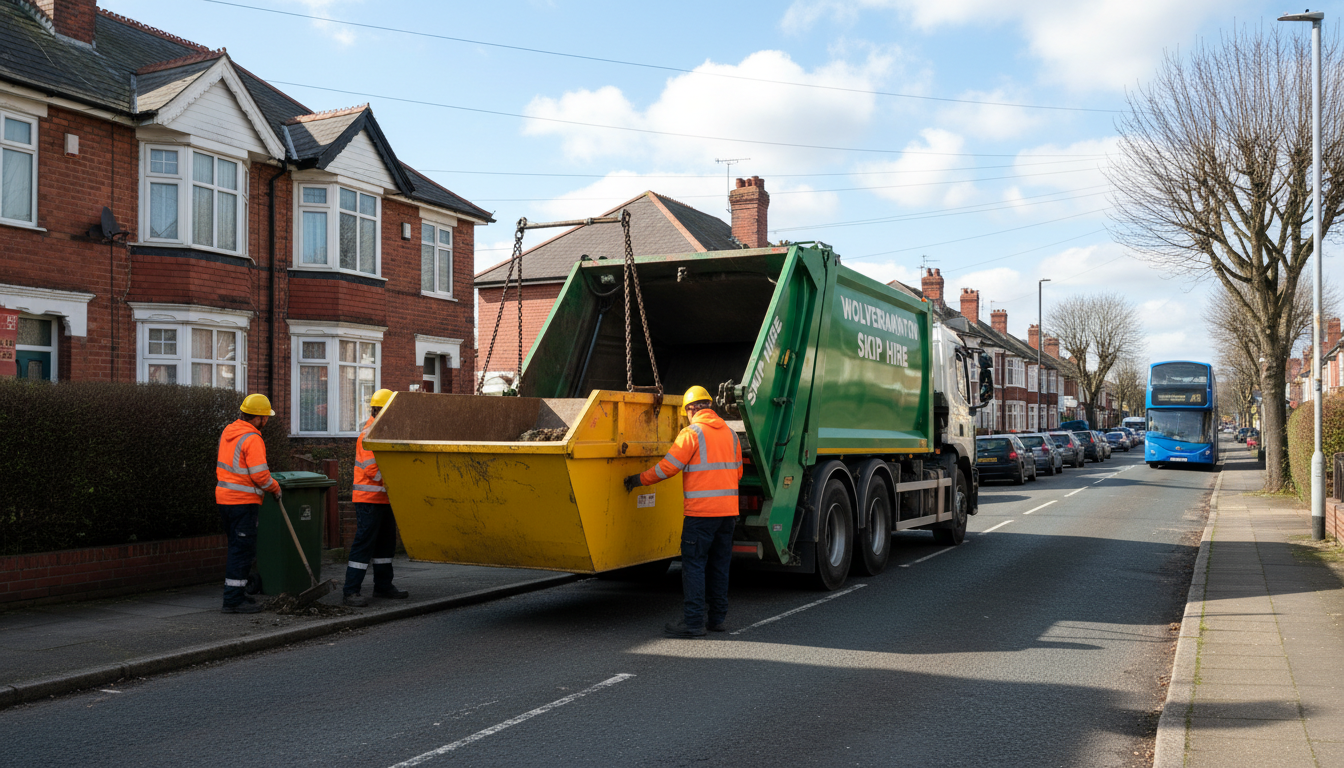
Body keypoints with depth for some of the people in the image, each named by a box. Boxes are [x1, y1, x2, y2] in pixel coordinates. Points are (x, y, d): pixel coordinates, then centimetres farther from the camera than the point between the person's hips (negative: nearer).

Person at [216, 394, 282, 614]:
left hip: (224, 497, 9)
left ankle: (234, 596, 23)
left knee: (237, 548, 17)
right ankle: (233, 600, -2)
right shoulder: (252, 439, -17)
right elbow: (260, 474, -21)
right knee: (243, 550, -3)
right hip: (243, 502, -9)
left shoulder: (228, 431, 12)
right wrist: (275, 488, -3)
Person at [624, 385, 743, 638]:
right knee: (719, 564, 13)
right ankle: (718, 618, 17)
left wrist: (639, 479, 3)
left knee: (694, 564, -3)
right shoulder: (730, 433, 13)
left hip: (701, 511, -7)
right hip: (728, 509, 7)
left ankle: (693, 622, -4)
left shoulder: (692, 432, -8)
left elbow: (668, 466, -9)